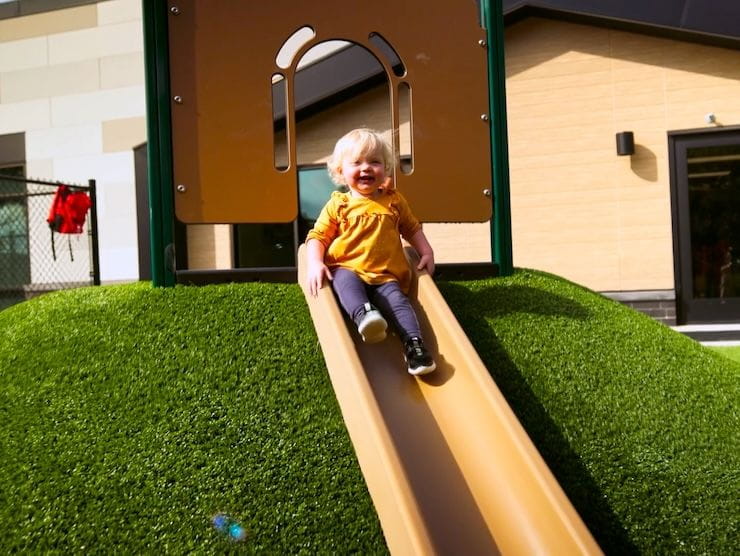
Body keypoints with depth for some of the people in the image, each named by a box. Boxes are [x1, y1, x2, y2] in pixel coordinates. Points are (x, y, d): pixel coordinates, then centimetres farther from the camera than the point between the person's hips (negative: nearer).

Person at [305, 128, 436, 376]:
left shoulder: (394, 201, 11)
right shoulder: (337, 205, 6)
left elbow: (412, 228, 23)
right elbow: (318, 236, 3)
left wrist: (426, 252, 10)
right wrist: (314, 263, -14)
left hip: (386, 276, 2)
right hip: (347, 269, -1)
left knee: (397, 299, -27)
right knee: (345, 281, -36)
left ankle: (413, 343, -33)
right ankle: (364, 314, -58)